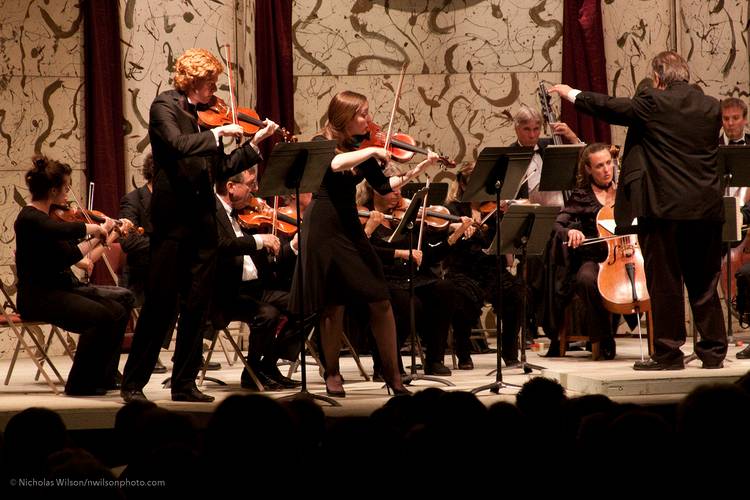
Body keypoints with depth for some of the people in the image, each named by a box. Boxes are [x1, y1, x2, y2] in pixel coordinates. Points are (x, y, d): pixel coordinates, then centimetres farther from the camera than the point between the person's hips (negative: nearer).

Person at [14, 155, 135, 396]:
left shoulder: (48, 216, 14)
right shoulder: (29, 218, -13)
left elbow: (83, 260, 14)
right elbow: (64, 231, -35)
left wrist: (112, 234, 15)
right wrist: (94, 228, -20)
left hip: (63, 289, 9)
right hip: (38, 297, -9)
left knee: (122, 299, -4)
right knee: (100, 316, -26)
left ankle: (103, 376, 1)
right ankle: (81, 384, -12)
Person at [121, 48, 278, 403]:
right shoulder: (164, 106, -5)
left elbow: (221, 168, 14)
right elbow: (178, 144, -24)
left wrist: (255, 143, 10)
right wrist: (217, 133, -17)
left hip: (202, 219, 7)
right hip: (173, 217, -7)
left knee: (196, 306, 7)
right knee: (160, 304, -4)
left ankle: (184, 383, 13)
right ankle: (133, 382, 3)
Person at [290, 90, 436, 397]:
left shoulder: (360, 147, 10)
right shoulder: (321, 144, -7)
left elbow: (383, 186, 8)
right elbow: (334, 165, -29)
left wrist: (419, 169, 0)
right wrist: (371, 152, -24)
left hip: (350, 226, 5)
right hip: (324, 229, -5)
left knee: (381, 300, -2)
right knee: (334, 304, -2)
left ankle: (392, 372, 5)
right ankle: (332, 374, 13)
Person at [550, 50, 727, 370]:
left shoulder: (652, 103, -8)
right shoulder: (712, 107, 8)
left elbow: (608, 107, 0)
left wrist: (572, 94, 16)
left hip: (664, 208, -5)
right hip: (707, 210, 5)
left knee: (664, 283, 3)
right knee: (704, 285, 11)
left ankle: (668, 353, 4)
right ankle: (713, 351, 13)